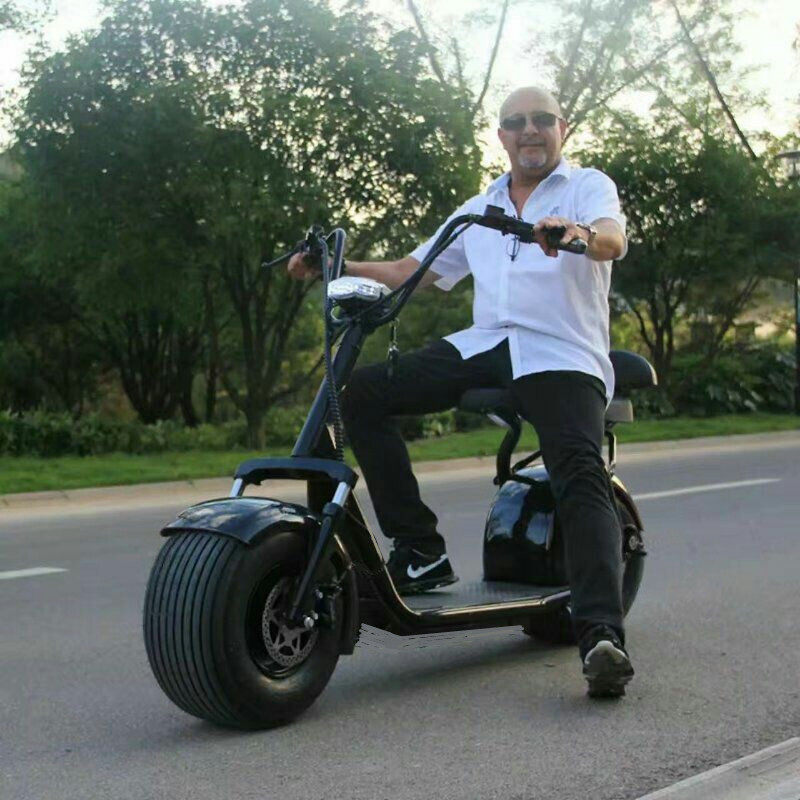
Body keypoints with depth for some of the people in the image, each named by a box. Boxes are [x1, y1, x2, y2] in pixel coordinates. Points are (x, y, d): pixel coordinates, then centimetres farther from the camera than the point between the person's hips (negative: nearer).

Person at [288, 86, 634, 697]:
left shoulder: (589, 186, 10)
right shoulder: (479, 210, 28)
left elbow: (614, 239, -13)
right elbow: (413, 270, 29)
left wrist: (578, 233, -38)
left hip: (562, 355, -5)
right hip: (484, 344, 6)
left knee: (582, 480, -28)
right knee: (362, 393, -11)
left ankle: (602, 634, -37)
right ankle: (420, 551, -12)